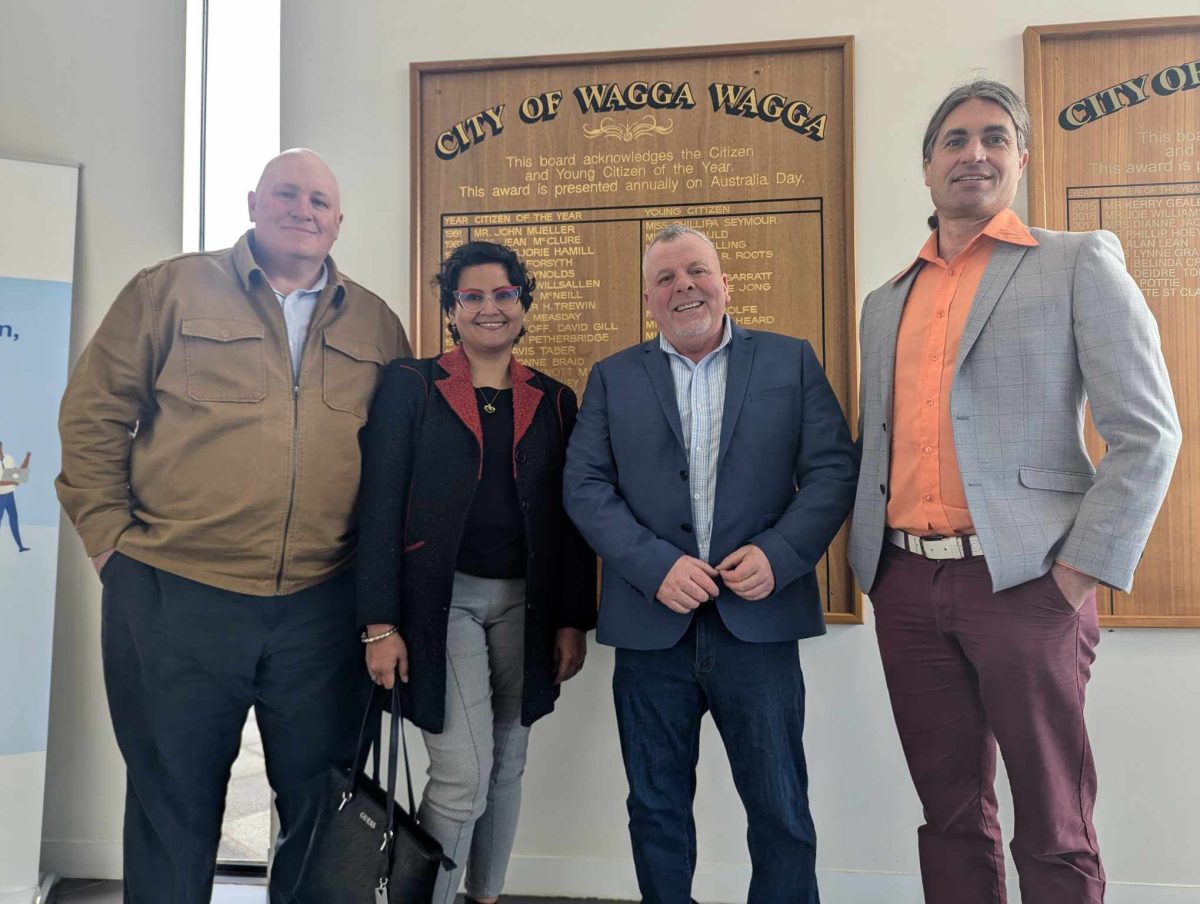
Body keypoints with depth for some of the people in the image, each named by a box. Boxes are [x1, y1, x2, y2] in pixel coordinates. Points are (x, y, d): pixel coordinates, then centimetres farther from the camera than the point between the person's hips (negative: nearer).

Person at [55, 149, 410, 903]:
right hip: (175, 598, -1)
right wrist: (109, 533, -3)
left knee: (321, 801, 15)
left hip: (322, 606, 2)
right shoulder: (172, 289, 1)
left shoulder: (376, 323, 8)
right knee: (174, 803, 15)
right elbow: (94, 415, 2)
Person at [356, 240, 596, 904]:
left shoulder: (554, 401, 8)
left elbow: (572, 521, 8)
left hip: (525, 601, 4)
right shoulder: (410, 385, 0)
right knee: (463, 774, -8)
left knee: (507, 766, 13)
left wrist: (573, 620, 4)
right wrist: (380, 623, -10)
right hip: (442, 596, -3)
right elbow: (380, 506, -5)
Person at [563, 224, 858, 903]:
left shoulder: (792, 362, 7)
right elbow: (586, 487, 1)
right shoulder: (613, 378, 8)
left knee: (783, 814, 9)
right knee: (657, 811, 15)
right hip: (651, 629, 1)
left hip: (758, 621, -1)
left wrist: (779, 553, -14)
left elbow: (834, 469, 1)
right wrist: (657, 566, -13)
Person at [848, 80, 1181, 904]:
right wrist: (868, 564, 9)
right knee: (951, 813, 14)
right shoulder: (885, 303, 16)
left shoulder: (1079, 262, 2)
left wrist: (1082, 572, -11)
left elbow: (1147, 433, -5)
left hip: (1024, 581, -4)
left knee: (1053, 831, 6)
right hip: (905, 585, 4)